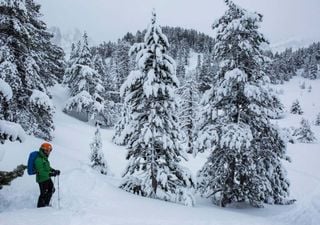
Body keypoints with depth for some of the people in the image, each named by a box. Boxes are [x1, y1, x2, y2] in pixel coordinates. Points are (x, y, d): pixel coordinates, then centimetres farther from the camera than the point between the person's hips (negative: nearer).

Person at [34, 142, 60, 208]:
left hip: (47, 178, 10)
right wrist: (50, 174, -32)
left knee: (51, 190, 20)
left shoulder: (45, 158, 6)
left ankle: (46, 204, 37)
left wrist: (54, 171, 5)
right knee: (44, 193, 2)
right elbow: (41, 172, -29)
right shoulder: (39, 160, -25)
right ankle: (40, 206, 22)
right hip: (42, 179, -10)